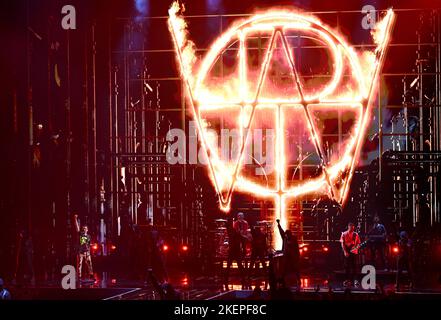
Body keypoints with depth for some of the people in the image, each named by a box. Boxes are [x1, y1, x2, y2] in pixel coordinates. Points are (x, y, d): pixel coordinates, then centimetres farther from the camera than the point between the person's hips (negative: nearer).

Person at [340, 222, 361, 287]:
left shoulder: (355, 234, 8)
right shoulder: (344, 234, 2)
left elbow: (358, 243, 11)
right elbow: (342, 243, -2)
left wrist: (356, 247, -12)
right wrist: (345, 252, -11)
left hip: (354, 252, 2)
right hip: (347, 252, -2)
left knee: (354, 266, 0)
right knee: (347, 266, -1)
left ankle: (352, 280, 7)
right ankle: (347, 280, 4)